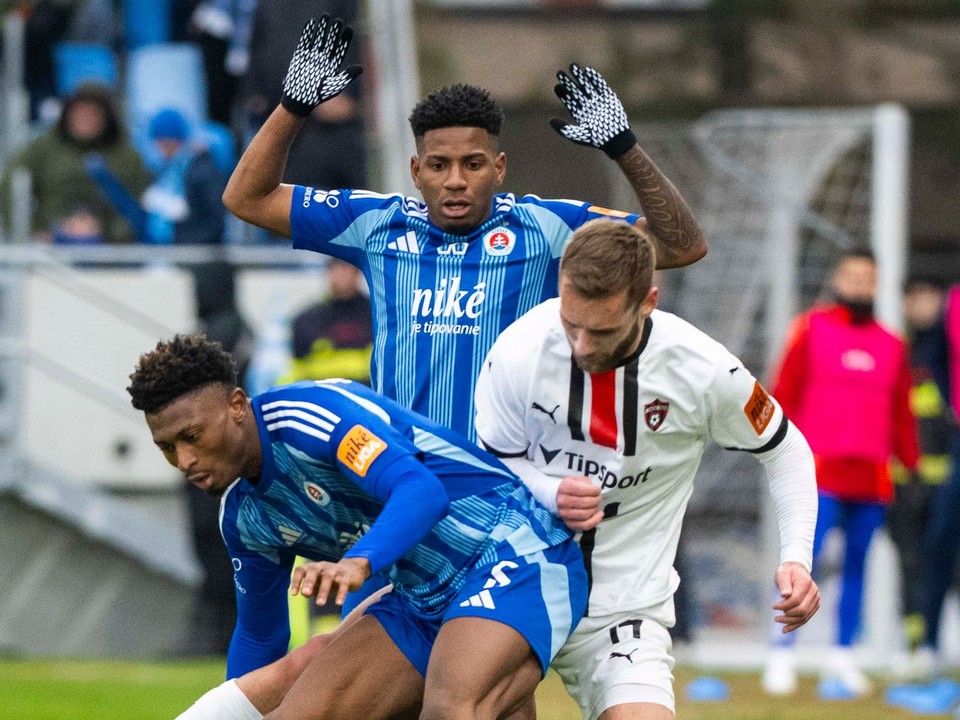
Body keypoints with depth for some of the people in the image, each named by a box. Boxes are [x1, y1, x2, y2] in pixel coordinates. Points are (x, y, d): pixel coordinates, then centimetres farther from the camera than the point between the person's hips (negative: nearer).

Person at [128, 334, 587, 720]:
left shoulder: (305, 415, -18)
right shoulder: (241, 517, 9)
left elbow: (422, 491, -33)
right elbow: (260, 632, 26)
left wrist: (358, 563, -49)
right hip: (421, 600, 9)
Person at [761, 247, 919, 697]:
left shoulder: (891, 346, 15)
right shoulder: (811, 330, 6)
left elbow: (902, 414, 17)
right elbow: (783, 394, 3)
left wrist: (910, 466, 10)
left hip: (871, 476, 4)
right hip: (821, 470, -4)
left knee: (856, 565, 6)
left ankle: (842, 658, 13)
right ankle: (781, 655, -9)